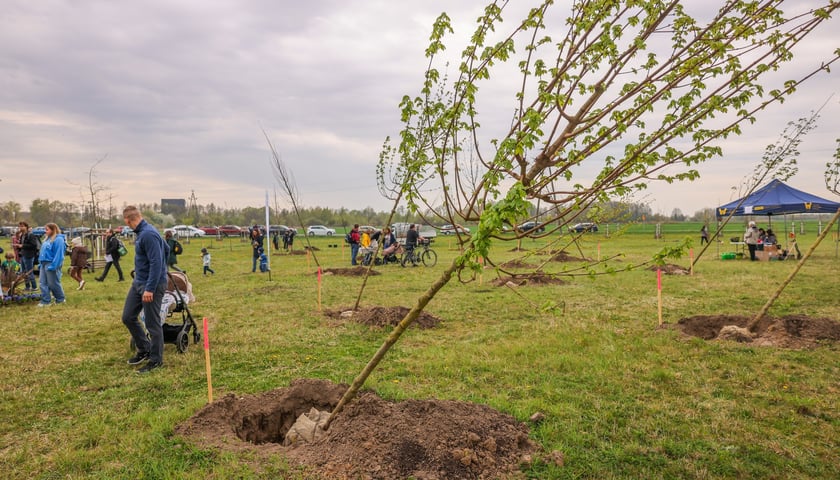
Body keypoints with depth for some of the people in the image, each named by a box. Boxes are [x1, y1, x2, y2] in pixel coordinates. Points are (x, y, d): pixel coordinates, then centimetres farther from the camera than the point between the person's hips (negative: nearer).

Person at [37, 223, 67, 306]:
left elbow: (59, 254, -20)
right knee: (43, 283, 6)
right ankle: (46, 301, 10)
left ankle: (60, 299, 15)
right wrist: (41, 262, 16)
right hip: (44, 264, 9)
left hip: (51, 264, -9)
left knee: (53, 284, 0)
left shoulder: (58, 239, -14)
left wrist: (53, 265, -24)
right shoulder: (47, 239, 16)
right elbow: (43, 252, 23)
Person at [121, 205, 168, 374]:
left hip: (152, 284, -10)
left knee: (152, 323, 1)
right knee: (128, 317, 15)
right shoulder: (141, 233, 10)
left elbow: (156, 263, -25)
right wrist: (162, 269, 25)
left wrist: (150, 288, -25)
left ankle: (156, 360, 15)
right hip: (138, 282, 10)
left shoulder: (148, 234, -21)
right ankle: (144, 350, 30)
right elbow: (166, 248, 20)